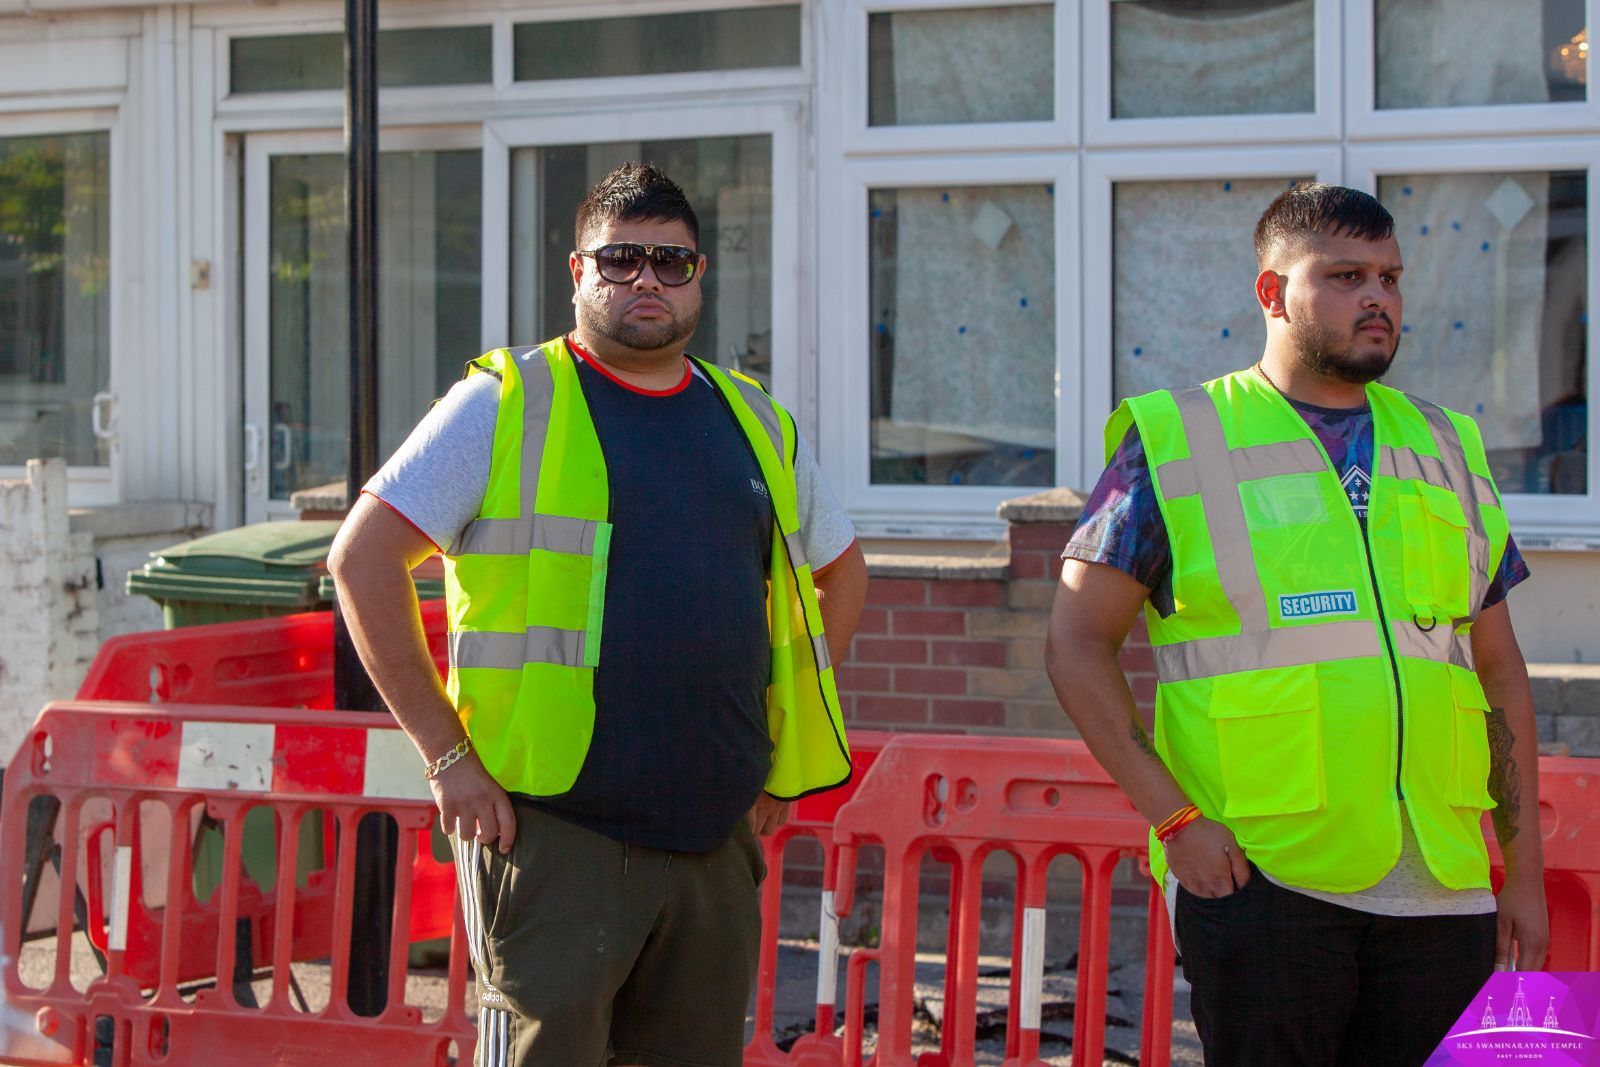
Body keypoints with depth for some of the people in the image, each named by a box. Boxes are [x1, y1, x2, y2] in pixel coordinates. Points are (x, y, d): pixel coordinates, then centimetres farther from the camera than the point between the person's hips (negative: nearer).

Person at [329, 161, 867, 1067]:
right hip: (551, 827, -5)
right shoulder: (504, 405, 0)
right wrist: (445, 752, -9)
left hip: (715, 835, 5)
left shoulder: (756, 425, 15)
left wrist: (785, 753, 18)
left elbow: (842, 573, 28)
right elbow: (363, 558, -4)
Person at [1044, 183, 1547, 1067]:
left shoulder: (1447, 451, 15)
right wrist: (1173, 818, -9)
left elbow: (1499, 671, 18)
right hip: (1260, 883, -4)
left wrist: (1525, 872, 12)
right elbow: (1076, 645, 1)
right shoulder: (1175, 445, 3)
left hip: (1442, 892, 4)